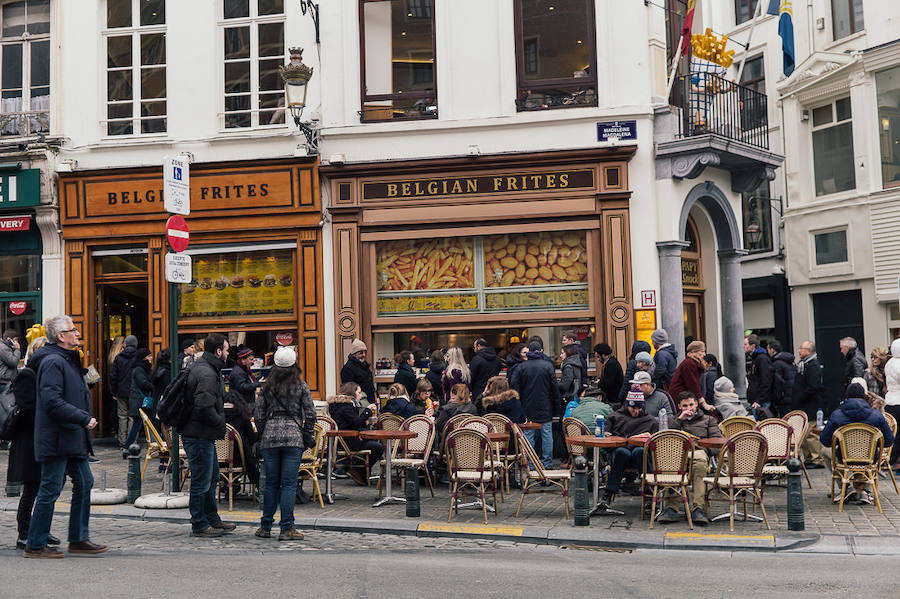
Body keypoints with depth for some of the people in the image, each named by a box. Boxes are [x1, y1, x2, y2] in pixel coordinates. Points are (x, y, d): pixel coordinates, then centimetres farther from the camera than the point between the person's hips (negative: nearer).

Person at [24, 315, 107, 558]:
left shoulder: (68, 360, 17)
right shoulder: (52, 362, -15)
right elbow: (52, 402, -24)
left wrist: (84, 420, 14)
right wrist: (83, 419, -21)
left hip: (73, 439, 10)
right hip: (57, 440, -10)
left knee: (84, 483, 12)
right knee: (50, 490, -2)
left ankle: (79, 540, 20)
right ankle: (35, 545, 9)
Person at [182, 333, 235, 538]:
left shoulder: (203, 367, 13)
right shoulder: (207, 374, -20)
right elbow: (204, 407, -26)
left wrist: (221, 405, 13)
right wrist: (220, 421, -12)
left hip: (204, 435, 11)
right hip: (199, 435, -11)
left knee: (212, 477, 19)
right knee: (202, 481, -1)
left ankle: (213, 520, 29)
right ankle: (199, 525, 9)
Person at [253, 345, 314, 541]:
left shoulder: (267, 387, 5)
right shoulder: (301, 386, 0)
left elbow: (259, 416, 6)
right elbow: (310, 415, -1)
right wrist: (308, 436, 10)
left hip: (269, 438, 2)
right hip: (294, 438, -2)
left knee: (271, 483, 11)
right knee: (289, 484, 0)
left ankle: (265, 526, 17)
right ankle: (286, 529, 0)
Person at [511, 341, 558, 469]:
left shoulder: (521, 366, -2)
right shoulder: (548, 365, -3)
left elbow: (514, 385, -5)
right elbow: (554, 386, -3)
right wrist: (556, 402, 5)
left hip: (528, 407, 0)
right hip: (545, 408, 0)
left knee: (528, 435, 5)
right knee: (547, 434, 6)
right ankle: (547, 463, 8)